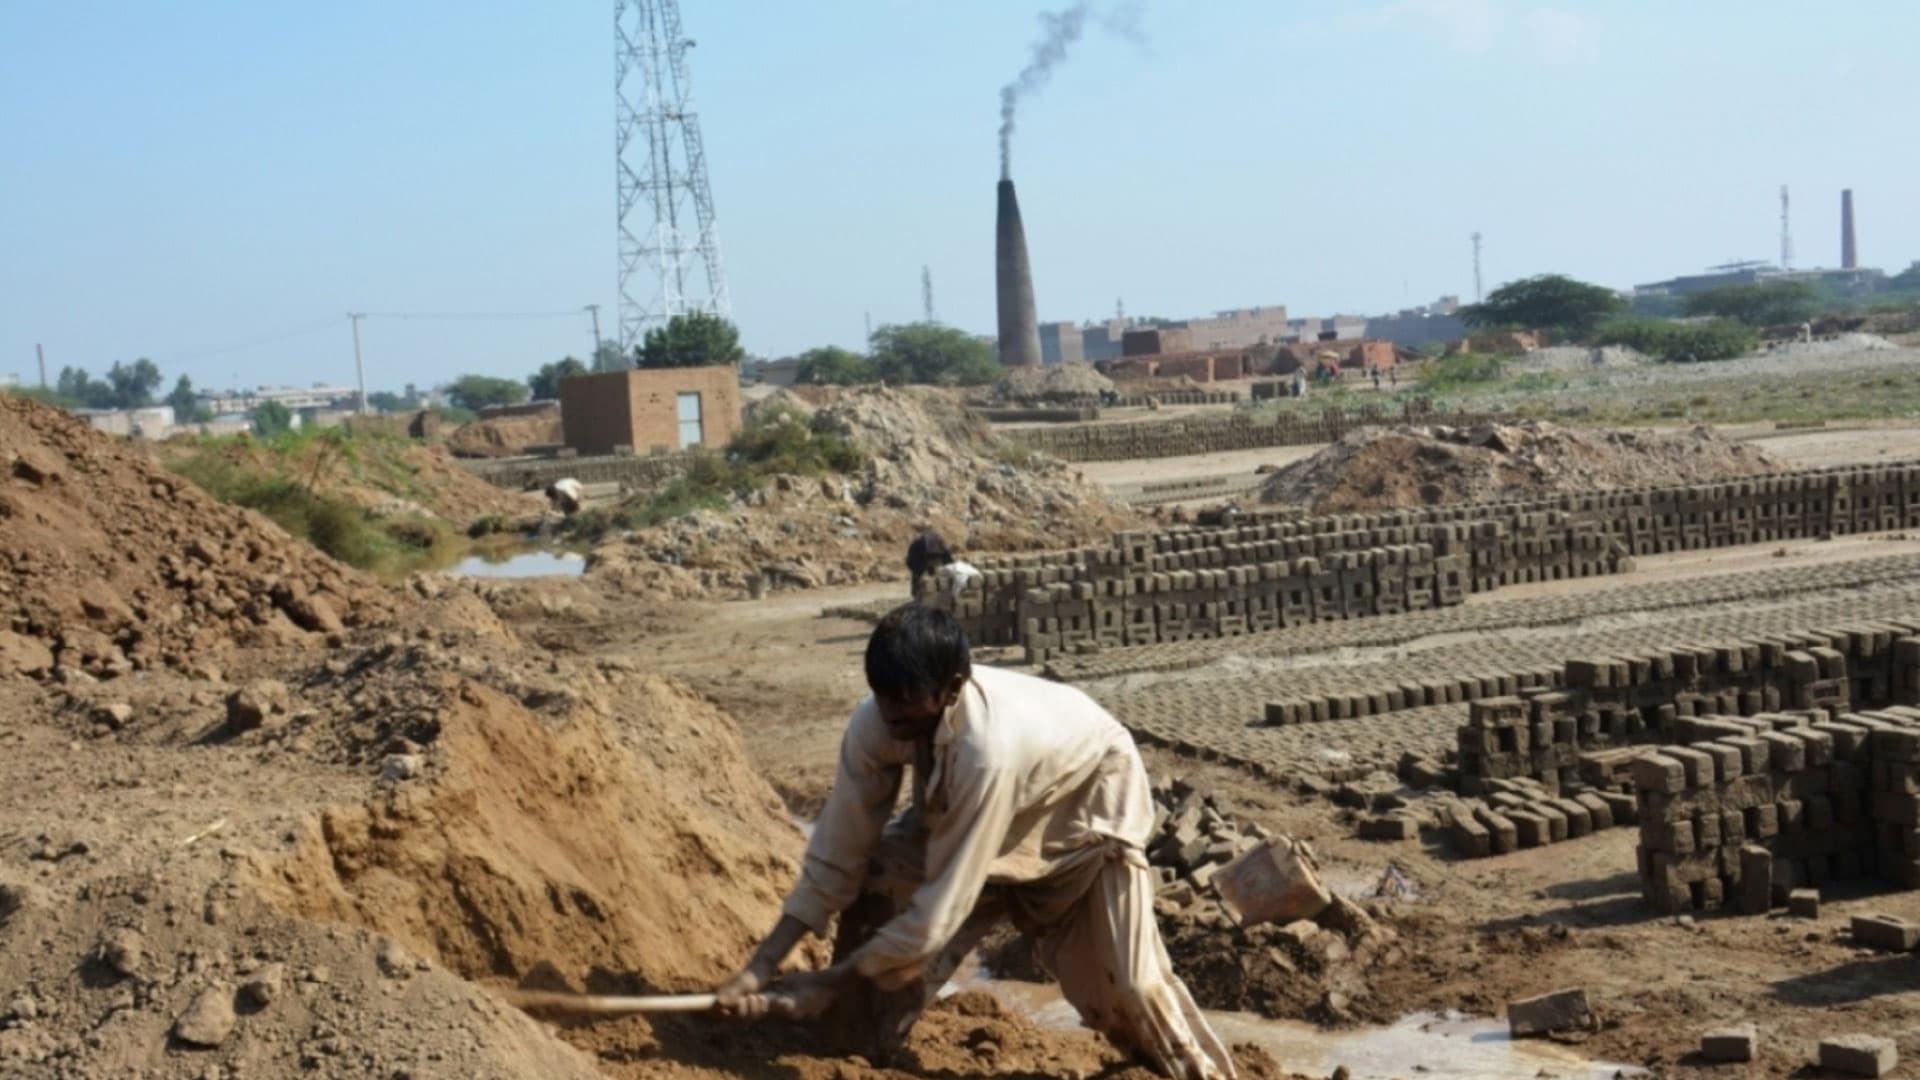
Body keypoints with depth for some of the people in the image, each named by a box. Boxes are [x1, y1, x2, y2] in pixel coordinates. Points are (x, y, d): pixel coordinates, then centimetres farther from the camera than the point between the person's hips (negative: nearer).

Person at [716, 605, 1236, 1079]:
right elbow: (838, 856, -20)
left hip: (1086, 804, -5)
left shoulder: (988, 749, -45)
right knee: (877, 885, -11)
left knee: (1125, 981, -13)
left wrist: (831, 981, -32)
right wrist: (761, 967, -24)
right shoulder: (875, 723, -29)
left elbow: (941, 908, -39)